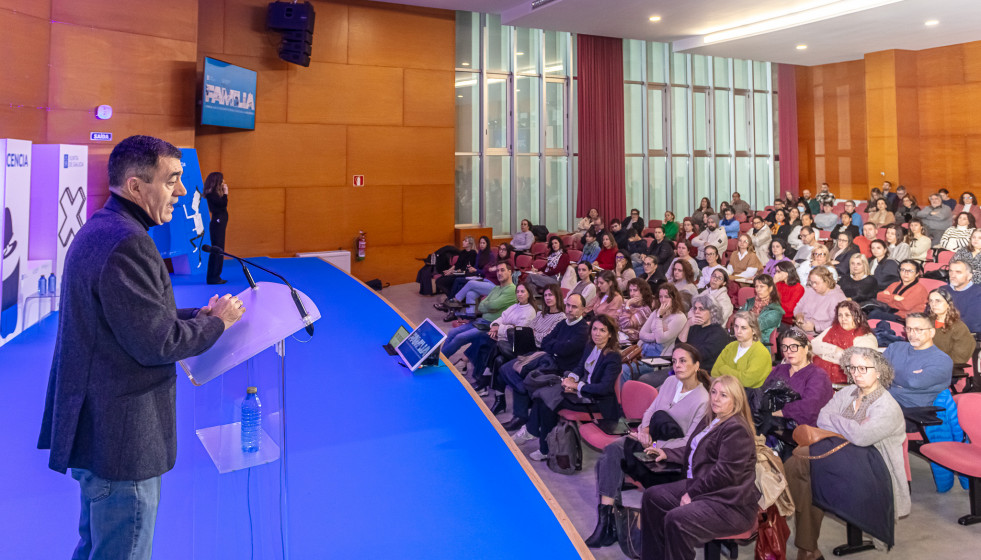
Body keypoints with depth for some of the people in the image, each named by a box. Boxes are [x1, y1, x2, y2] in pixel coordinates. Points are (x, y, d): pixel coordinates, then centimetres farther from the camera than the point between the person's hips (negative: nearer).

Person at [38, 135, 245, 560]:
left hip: (95, 429, 10)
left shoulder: (98, 231, 11)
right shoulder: (126, 243, -23)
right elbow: (156, 344, -23)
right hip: (121, 443, -10)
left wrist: (196, 316, 9)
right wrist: (217, 321, -9)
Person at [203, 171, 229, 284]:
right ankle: (213, 277, -5)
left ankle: (214, 277, 16)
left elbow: (222, 205, 14)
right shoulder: (212, 194, -12)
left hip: (219, 224, 10)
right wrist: (225, 193, -11)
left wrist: (224, 193, 10)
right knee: (217, 251, -8)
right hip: (217, 224, -10)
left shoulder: (215, 193, 14)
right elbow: (223, 204, -19)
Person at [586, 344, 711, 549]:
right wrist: (645, 428, -6)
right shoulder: (670, 381, 6)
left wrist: (656, 445, -19)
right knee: (610, 451, -21)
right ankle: (606, 520, -20)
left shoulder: (702, 400, -14)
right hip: (649, 438, 7)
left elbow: (690, 442, -15)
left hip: (672, 452, -7)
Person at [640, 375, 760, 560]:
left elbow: (725, 473, -23)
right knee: (652, 496, 8)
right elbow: (693, 452, 25)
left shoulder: (736, 429, -18)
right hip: (701, 486, 11)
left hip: (731, 503, -11)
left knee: (676, 520, -29)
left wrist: (692, 493, -17)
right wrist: (667, 454, 16)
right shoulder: (711, 420, 13)